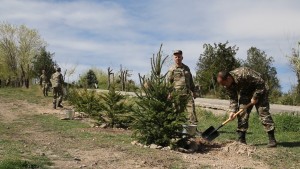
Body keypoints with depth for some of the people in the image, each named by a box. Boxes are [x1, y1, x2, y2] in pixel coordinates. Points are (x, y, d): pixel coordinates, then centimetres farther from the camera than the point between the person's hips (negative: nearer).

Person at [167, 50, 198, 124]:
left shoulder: (186, 68, 18)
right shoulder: (172, 69, 1)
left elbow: (191, 81, 25)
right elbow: (168, 82, -2)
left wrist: (193, 91, 21)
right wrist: (170, 93, -10)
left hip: (188, 93, 4)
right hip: (177, 93, -4)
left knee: (192, 106, -7)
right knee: (179, 110, 1)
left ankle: (193, 123, -6)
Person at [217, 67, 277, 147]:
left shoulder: (243, 74, -37)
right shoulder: (228, 85, -14)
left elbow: (260, 83, -29)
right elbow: (233, 98, -5)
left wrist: (255, 97, -25)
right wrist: (232, 111, -17)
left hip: (259, 90, -6)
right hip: (245, 93, 6)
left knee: (263, 112, -13)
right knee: (242, 113, -5)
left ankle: (272, 139, -7)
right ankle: (241, 139, -1)